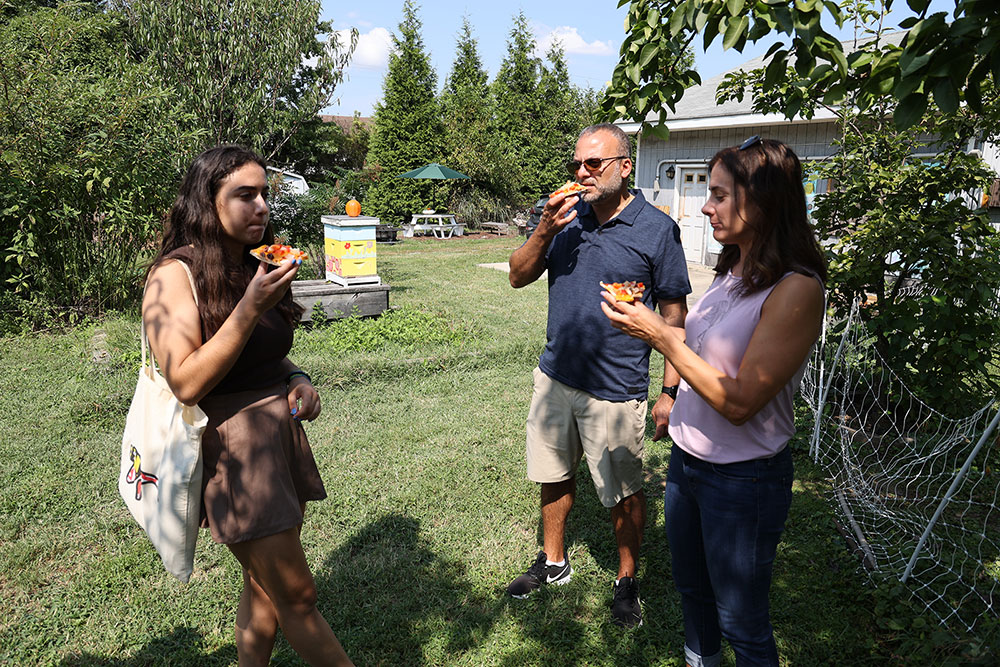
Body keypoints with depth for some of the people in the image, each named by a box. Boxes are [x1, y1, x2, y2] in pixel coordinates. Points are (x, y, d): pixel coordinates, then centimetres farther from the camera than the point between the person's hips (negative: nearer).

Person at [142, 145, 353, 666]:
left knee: (266, 584, 15)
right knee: (297, 595, 2)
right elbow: (187, 383, -20)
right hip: (231, 445, -7)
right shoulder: (175, 274, -13)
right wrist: (252, 306, -25)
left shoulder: (254, 267, 8)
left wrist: (297, 380, 1)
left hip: (282, 432, 7)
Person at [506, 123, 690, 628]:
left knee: (623, 493, 10)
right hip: (555, 376, 5)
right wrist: (544, 233, -15)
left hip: (615, 390, -4)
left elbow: (675, 315, -7)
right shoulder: (566, 217, 4)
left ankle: (627, 580, 33)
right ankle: (553, 562, 40)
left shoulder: (656, 229, -9)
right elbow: (518, 277, 3)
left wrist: (671, 391, -9)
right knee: (554, 475, 19)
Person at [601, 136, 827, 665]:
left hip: (744, 478, -8)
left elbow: (739, 402, -26)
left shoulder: (796, 289, -23)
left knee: (741, 622, 12)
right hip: (687, 458, 8)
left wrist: (662, 336, -24)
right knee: (692, 590, 26)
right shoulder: (733, 272, 3)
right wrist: (644, 319, -2)